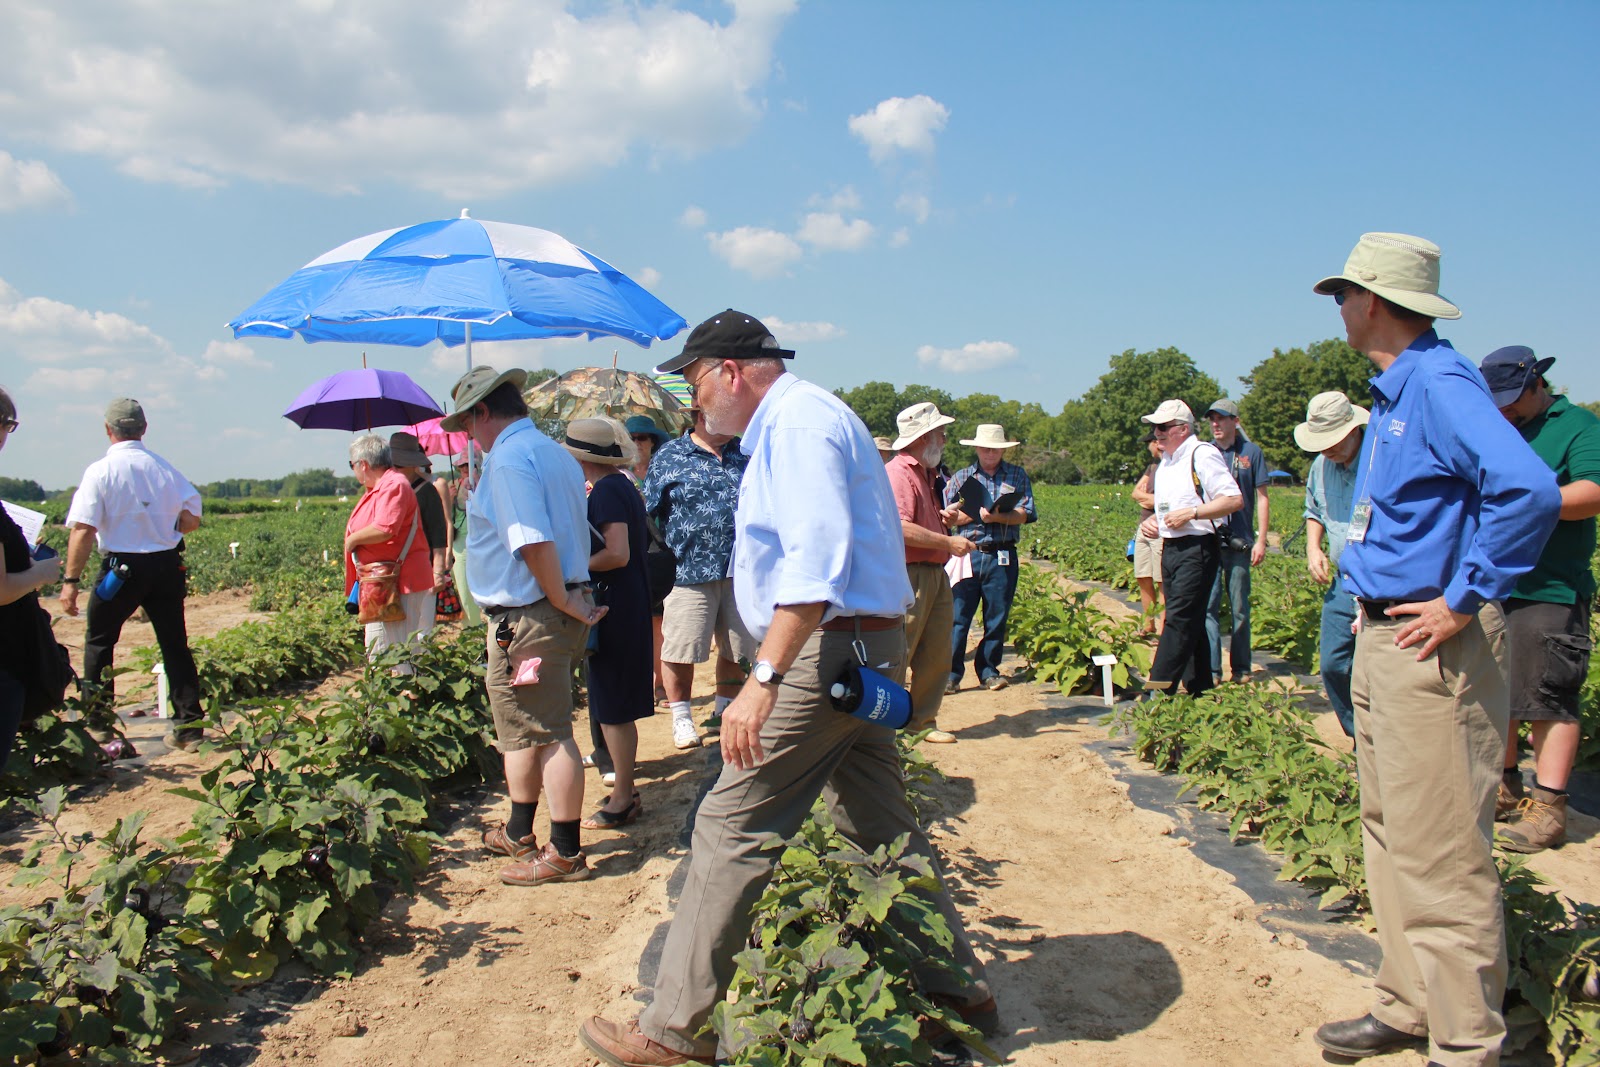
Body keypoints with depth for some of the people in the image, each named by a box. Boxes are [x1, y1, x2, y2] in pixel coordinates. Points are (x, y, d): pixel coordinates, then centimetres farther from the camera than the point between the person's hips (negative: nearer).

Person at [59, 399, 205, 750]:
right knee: (174, 645, 7)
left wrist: (71, 581, -13)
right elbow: (192, 520, 2)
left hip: (121, 567, -3)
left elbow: (83, 530, -15)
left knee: (98, 640, 16)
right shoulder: (165, 468, 2)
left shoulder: (100, 471, -8)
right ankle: (189, 726, 6)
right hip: (166, 566, 3)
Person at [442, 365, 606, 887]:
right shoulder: (556, 453, 16)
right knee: (522, 729, 21)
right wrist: (572, 599, 14)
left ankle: (566, 853, 9)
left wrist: (563, 601, -18)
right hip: (561, 605, 10)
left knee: (549, 735, -1)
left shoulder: (508, 458, -16)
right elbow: (576, 534, 19)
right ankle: (518, 835, 34)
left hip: (528, 617, -10)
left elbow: (535, 542, -27)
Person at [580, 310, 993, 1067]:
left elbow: (815, 558, -27)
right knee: (882, 830, 17)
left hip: (831, 648, -11)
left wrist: (763, 680, -32)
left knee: (731, 827, -6)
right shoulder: (792, 421, 20)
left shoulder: (797, 422, -13)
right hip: (864, 648, 11)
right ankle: (956, 984, 27)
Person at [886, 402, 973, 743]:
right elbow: (900, 528, -24)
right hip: (909, 575, -10)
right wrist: (948, 542, -18)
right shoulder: (898, 473, -12)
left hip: (934, 574, 10)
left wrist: (941, 516, 12)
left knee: (936, 655, 11)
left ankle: (923, 721, 20)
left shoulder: (924, 473, 21)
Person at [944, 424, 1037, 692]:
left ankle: (988, 670, 16)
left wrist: (997, 517, -20)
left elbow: (1024, 514, -4)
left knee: (997, 617, 5)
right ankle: (951, 673, 1)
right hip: (969, 553, 0)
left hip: (1003, 557, 0)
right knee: (958, 615, -4)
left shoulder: (1017, 476, 9)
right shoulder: (961, 477, 11)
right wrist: (977, 513, -9)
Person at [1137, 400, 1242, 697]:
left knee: (1179, 620, -11)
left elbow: (1235, 499, -16)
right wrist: (1152, 520, 10)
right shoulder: (1166, 460, 18)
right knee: (1191, 623, 12)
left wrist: (1190, 513, -20)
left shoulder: (1202, 455, -10)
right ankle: (1199, 689, 17)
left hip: (1197, 551, -9)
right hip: (1170, 548, 9)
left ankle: (1158, 690, -13)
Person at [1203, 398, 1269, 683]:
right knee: (1208, 606, -2)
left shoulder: (1251, 452, 4)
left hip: (1239, 542, -1)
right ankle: (1211, 669, 3)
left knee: (1240, 607, 5)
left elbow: (1261, 498, 5)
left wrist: (1261, 540, -1)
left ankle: (1241, 669, 16)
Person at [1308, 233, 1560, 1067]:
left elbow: (1529, 490, -31)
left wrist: (1463, 602, -24)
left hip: (1432, 650, -11)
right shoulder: (1393, 392, 15)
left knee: (1438, 852, -3)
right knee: (1390, 834, 17)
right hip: (1383, 639, 11)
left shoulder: (1440, 385, -16)